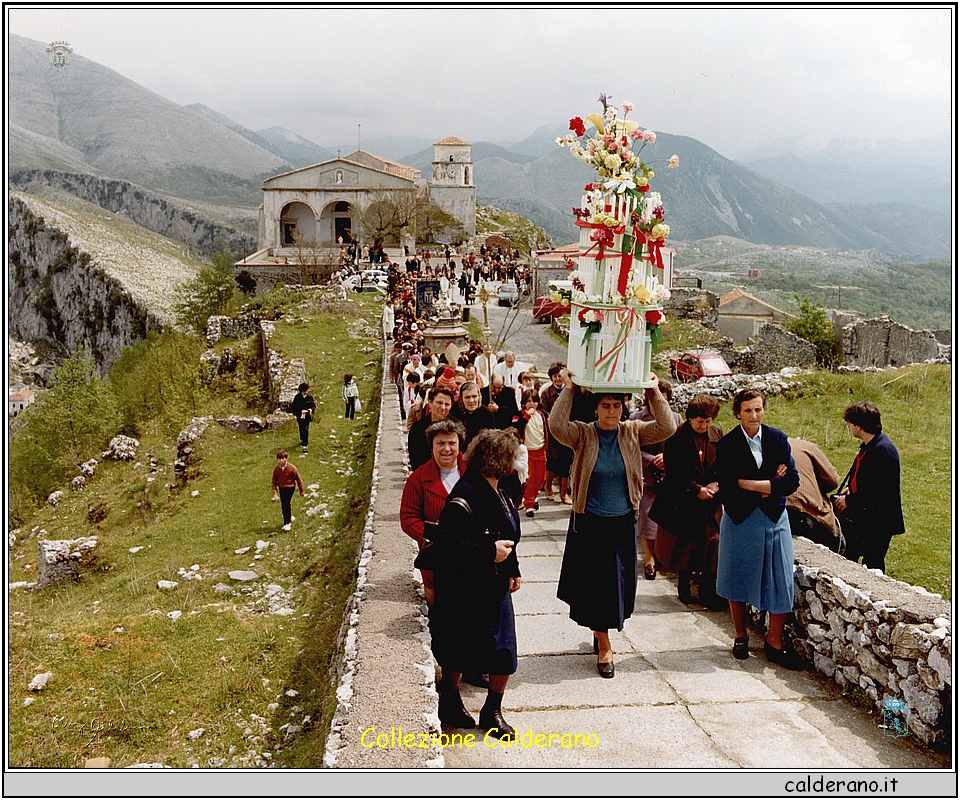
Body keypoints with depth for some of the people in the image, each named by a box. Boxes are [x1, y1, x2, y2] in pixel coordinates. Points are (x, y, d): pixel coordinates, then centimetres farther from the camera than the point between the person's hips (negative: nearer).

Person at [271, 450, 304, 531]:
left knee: (286, 504, -16)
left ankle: (287, 523, -7)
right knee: (283, 506, 13)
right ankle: (290, 517, 40)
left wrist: (301, 491, 1)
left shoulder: (291, 468, -15)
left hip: (290, 487, -4)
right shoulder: (276, 469, -6)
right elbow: (273, 481, 1)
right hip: (281, 488, 5)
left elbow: (299, 479, -5)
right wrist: (275, 492, -9)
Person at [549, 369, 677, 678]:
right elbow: (557, 426, -27)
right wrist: (568, 389, -24)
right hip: (589, 523, -2)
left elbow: (667, 427, -13)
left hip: (623, 523, 2)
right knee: (594, 585, 5)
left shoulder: (632, 432, -1)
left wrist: (653, 392, -15)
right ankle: (603, 646, 21)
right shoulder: (583, 434, -8)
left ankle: (603, 628, 40)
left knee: (620, 584, 13)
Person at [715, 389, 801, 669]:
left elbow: (793, 481, -10)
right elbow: (726, 491, -16)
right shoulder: (727, 445, -8)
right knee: (738, 581, 9)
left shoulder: (777, 438, -1)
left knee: (781, 582, 2)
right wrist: (769, 486, -15)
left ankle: (774, 641, 17)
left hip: (775, 519, 2)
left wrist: (748, 484, -17)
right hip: (740, 520, -2)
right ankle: (741, 637, 27)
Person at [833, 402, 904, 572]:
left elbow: (878, 492, -27)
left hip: (878, 522, -10)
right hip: (862, 517, 10)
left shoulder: (883, 450, -24)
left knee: (872, 566, 1)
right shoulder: (869, 445, 8)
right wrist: (850, 488, 5)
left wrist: (849, 501, -18)